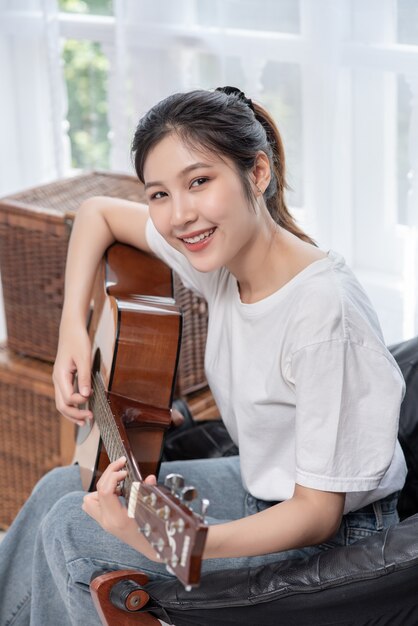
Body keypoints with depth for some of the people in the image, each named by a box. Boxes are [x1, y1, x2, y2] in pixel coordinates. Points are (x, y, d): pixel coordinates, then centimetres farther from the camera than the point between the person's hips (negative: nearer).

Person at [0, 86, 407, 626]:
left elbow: (319, 512, -28)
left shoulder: (325, 311, -32)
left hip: (334, 538, -8)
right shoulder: (221, 250, -9)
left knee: (70, 527, -11)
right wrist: (73, 328, -4)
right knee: (61, 488, 10)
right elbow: (98, 212, 10)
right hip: (259, 486, 8)